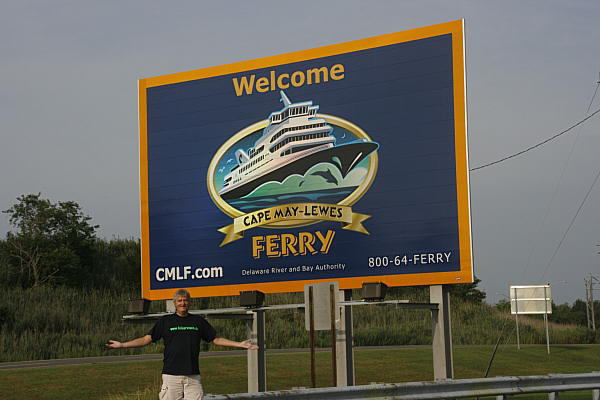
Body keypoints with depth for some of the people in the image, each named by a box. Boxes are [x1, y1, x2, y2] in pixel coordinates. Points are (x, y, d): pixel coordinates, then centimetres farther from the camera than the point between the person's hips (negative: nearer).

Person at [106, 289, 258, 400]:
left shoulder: (199, 321, 13)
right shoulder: (165, 321, 7)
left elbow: (216, 339, 17)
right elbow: (147, 339, 5)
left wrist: (240, 344, 11)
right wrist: (121, 345, -4)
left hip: (193, 375, 2)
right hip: (171, 374, -2)